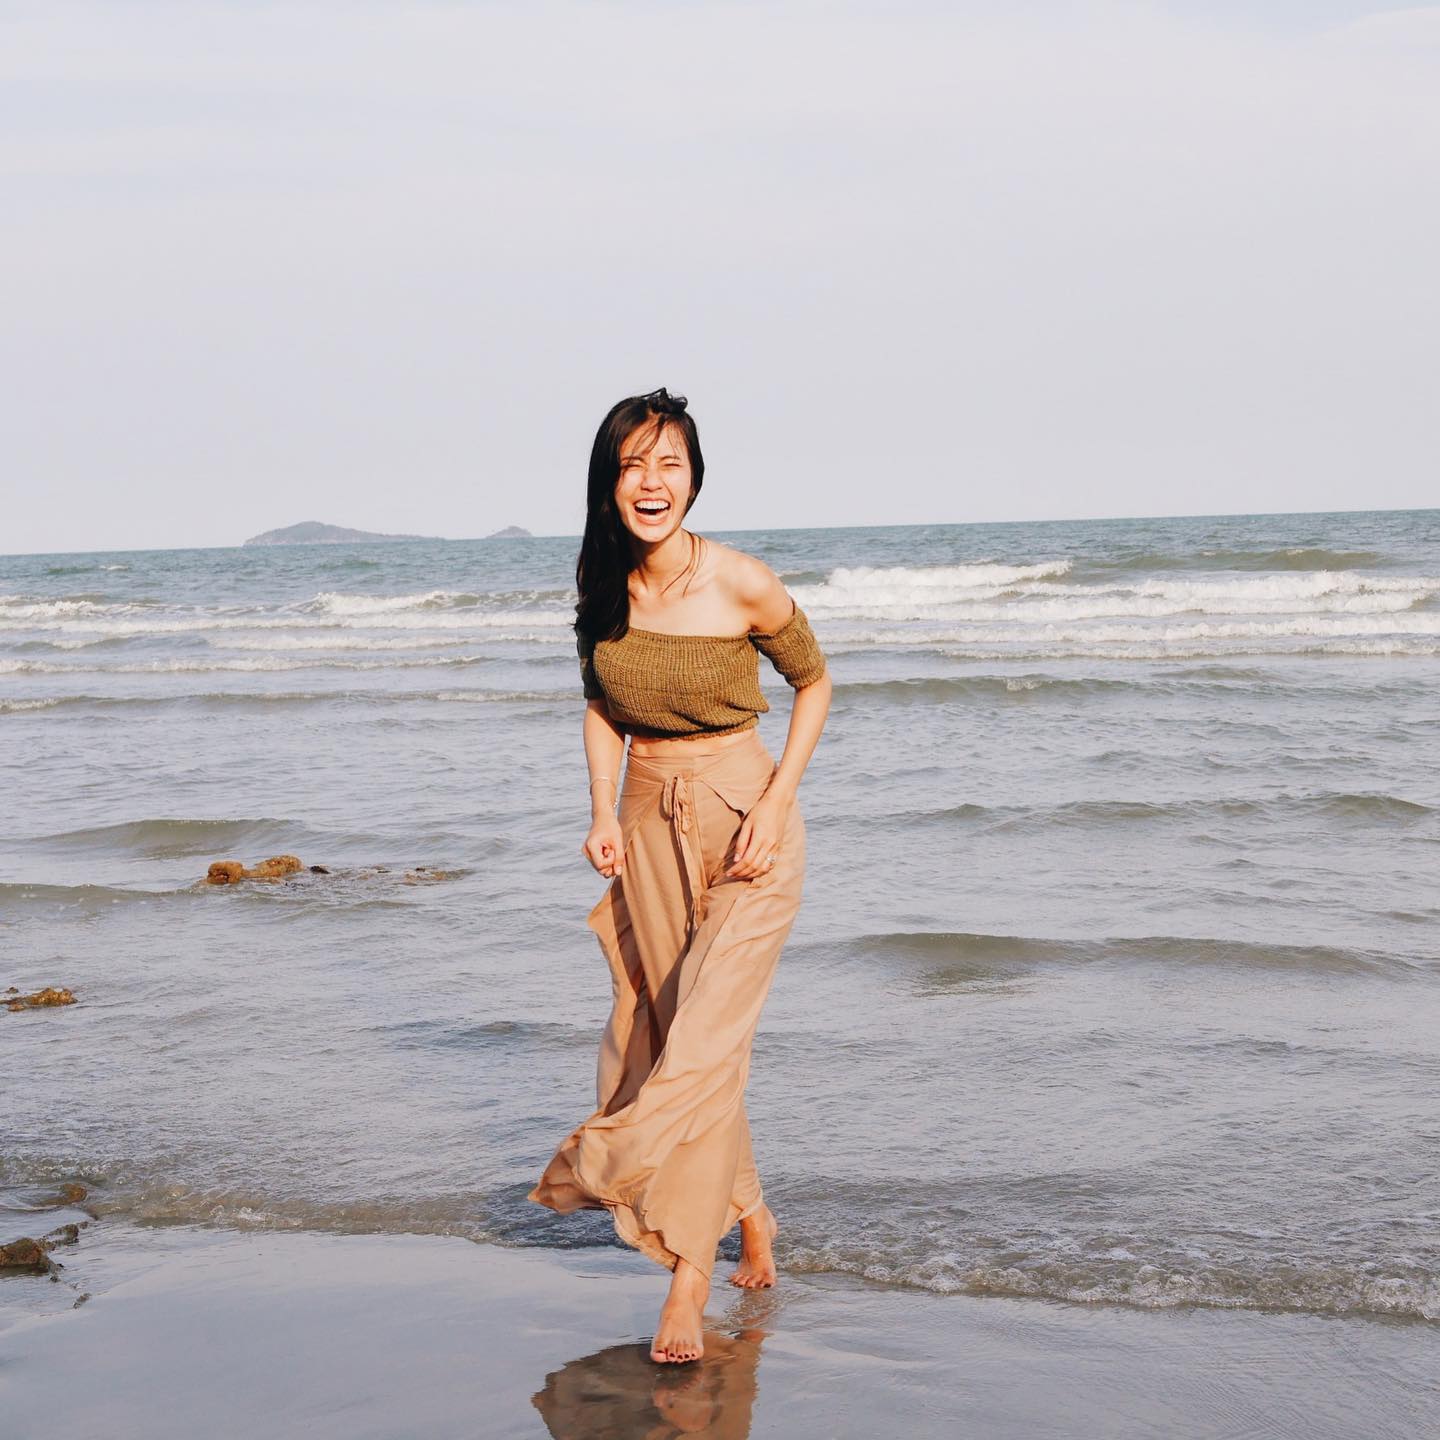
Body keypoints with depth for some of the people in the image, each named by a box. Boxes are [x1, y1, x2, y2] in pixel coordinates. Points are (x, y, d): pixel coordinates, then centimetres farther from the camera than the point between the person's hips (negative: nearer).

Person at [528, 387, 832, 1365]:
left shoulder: (743, 585, -17)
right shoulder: (598, 579, -3)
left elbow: (814, 680, -1)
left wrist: (775, 805, -11)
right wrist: (604, 811, 1)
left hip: (744, 824, -5)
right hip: (648, 820, 5)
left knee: (706, 1037, -14)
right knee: (655, 1028, 10)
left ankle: (688, 1282, -9)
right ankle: (750, 1217, 31)